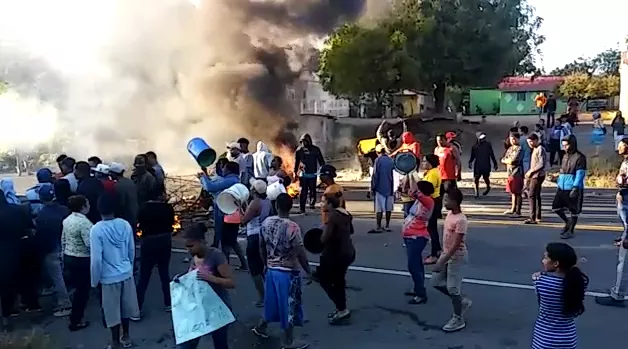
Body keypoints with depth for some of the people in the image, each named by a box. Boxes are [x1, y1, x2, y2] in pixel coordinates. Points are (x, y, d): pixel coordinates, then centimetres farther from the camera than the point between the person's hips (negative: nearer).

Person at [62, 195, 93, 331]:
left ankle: (75, 317, 32)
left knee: (77, 288, 21)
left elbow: (63, 240, 13)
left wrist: (64, 256, 23)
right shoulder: (84, 222, -22)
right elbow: (90, 244, -26)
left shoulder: (67, 220, 5)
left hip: (68, 258, 9)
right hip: (81, 261, -8)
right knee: (82, 290, 6)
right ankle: (76, 321, 14)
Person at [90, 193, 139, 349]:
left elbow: (96, 259, -18)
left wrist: (95, 280, -4)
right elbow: (132, 250, 3)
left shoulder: (96, 229, -19)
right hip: (127, 274, 4)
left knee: (112, 312, 11)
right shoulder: (125, 225, -7)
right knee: (125, 307, 21)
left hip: (109, 278, -4)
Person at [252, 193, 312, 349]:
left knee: (273, 301, 24)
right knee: (289, 305, 8)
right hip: (288, 272, -6)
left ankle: (261, 327, 40)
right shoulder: (292, 227, -22)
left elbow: (262, 246, 8)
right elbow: (300, 253, -18)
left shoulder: (266, 222, -3)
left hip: (271, 269, 6)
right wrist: (308, 271, -5)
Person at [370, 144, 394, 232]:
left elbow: (375, 175, -10)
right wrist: (394, 188, 16)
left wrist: (373, 187, -2)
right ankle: (387, 226, 17)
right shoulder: (391, 160, 5)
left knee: (379, 208, -1)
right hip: (389, 188, 4)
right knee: (388, 207, 11)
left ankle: (378, 227, -1)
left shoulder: (378, 160, -9)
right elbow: (394, 174, 8)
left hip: (380, 188, -4)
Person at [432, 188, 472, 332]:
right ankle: (462, 301, 29)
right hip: (446, 254, 9)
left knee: (453, 288, 0)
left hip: (457, 257, -9)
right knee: (436, 282, 14)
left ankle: (458, 320, 16)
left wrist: (442, 261, -28)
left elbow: (456, 244, -27)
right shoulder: (450, 214, 3)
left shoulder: (461, 220, -25)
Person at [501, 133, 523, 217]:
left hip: (517, 174, -8)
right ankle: (512, 209, 24)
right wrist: (509, 161, -6)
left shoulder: (519, 149, -9)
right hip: (510, 173, 8)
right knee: (512, 192, 15)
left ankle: (518, 211, 2)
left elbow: (513, 160, -17)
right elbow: (503, 160, 13)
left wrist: (507, 160, 1)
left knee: (517, 193, -3)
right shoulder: (510, 149, 16)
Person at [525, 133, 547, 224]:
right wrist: (529, 172, 10)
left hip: (537, 176, -10)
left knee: (532, 196, -12)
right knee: (537, 196, 15)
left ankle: (532, 218, -14)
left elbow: (541, 164, -21)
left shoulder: (540, 149, -14)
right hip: (534, 176, 10)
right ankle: (538, 217, 24)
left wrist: (531, 171, -16)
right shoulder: (535, 149, 15)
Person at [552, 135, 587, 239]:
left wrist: (575, 188, -21)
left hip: (573, 189, -8)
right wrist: (559, 184, 19)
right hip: (562, 188, 8)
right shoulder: (565, 156, 14)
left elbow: (580, 174, -16)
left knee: (574, 211, 5)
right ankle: (567, 222, 30)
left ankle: (570, 231, 15)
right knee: (556, 207, 8)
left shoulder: (579, 157, -10)